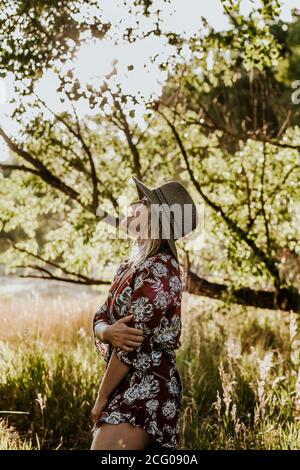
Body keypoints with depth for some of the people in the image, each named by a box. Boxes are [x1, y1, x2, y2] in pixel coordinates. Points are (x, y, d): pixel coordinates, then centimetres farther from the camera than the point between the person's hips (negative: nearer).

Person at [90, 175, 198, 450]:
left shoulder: (157, 271, -18)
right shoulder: (131, 265, 11)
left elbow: (134, 342, -19)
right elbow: (101, 317, 8)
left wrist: (102, 397, -11)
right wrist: (109, 332, -17)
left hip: (145, 388, -9)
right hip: (130, 386, 9)